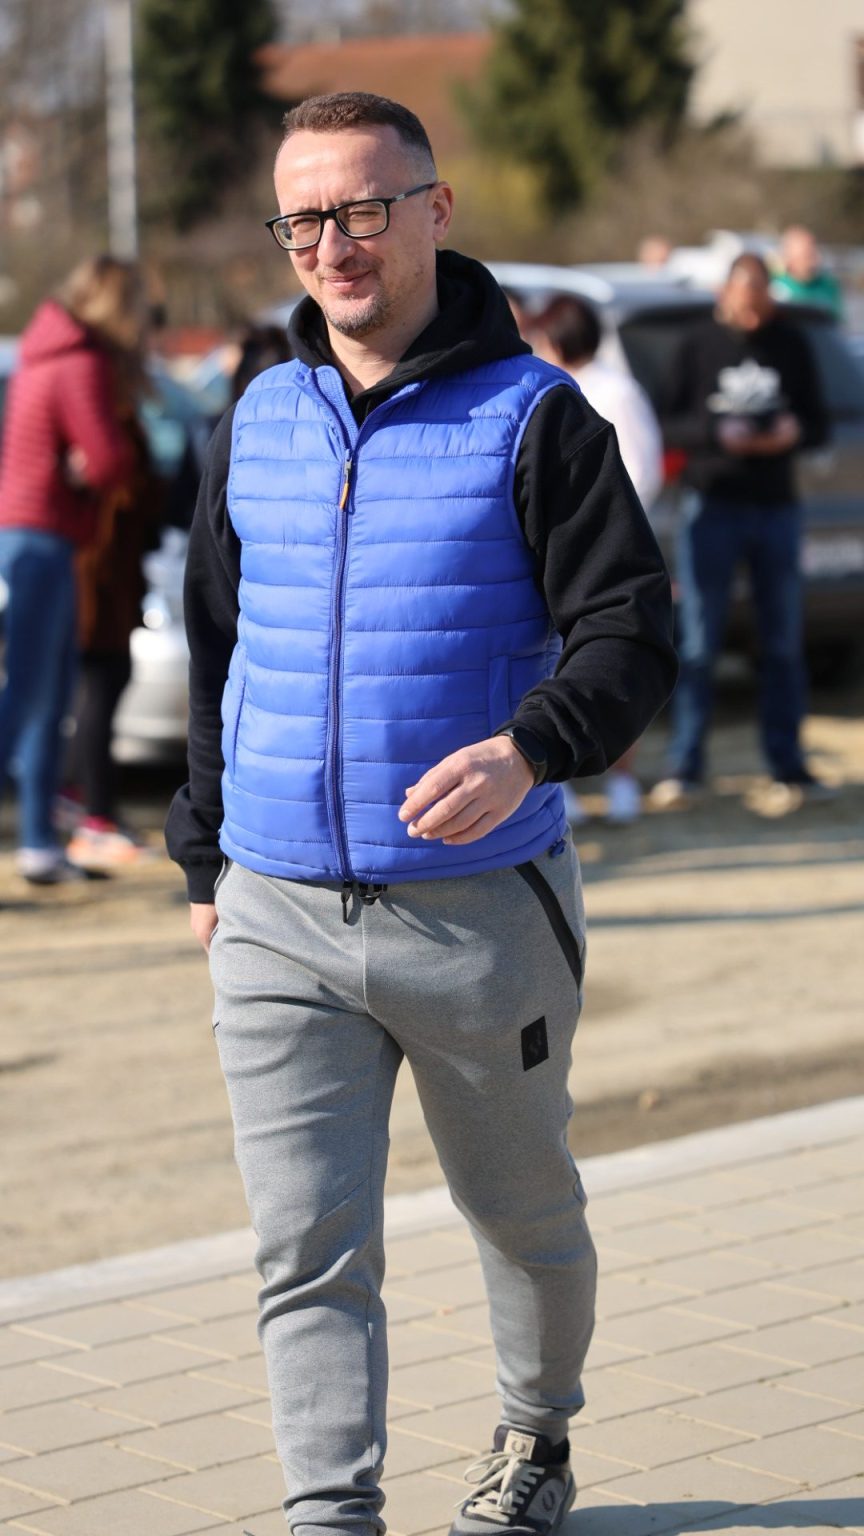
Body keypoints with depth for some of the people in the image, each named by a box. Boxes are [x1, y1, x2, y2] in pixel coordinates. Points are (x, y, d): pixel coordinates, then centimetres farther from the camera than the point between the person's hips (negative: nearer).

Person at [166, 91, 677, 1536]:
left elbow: (629, 631, -11)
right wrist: (206, 858, 21)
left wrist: (526, 750, -30)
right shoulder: (255, 427, 9)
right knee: (308, 1250, -5)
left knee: (521, 1209, 17)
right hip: (278, 924, 3)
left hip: (481, 912, -3)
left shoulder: (533, 416, -6)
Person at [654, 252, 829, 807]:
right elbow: (671, 425, -1)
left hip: (778, 508, 2)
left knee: (784, 645, 6)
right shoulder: (699, 344, 1)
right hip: (713, 506, -2)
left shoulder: (791, 343, 7)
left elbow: (819, 423, 9)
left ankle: (787, 762, 14)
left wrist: (794, 431, -14)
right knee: (698, 643, -2)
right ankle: (686, 767, 3)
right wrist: (718, 432, -20)